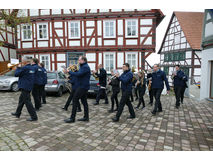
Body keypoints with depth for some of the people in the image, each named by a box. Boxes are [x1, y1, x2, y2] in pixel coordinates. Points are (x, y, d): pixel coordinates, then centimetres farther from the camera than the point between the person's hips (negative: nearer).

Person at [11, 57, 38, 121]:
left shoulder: (24, 68, -19)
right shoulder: (32, 68, 8)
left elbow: (16, 74, -11)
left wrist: (18, 68, 3)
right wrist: (20, 68, 13)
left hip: (25, 87, -10)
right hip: (29, 86, 10)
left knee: (27, 101, -6)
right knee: (21, 100, 23)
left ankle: (34, 117, -3)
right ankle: (17, 113, 39)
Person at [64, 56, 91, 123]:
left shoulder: (85, 67, -15)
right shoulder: (83, 66, 18)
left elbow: (78, 74, -26)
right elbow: (79, 73, 19)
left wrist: (69, 72, -17)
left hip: (82, 86, -10)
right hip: (83, 86, 10)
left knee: (75, 100, -7)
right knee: (84, 101, 11)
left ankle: (72, 118, -1)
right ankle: (86, 117, 17)